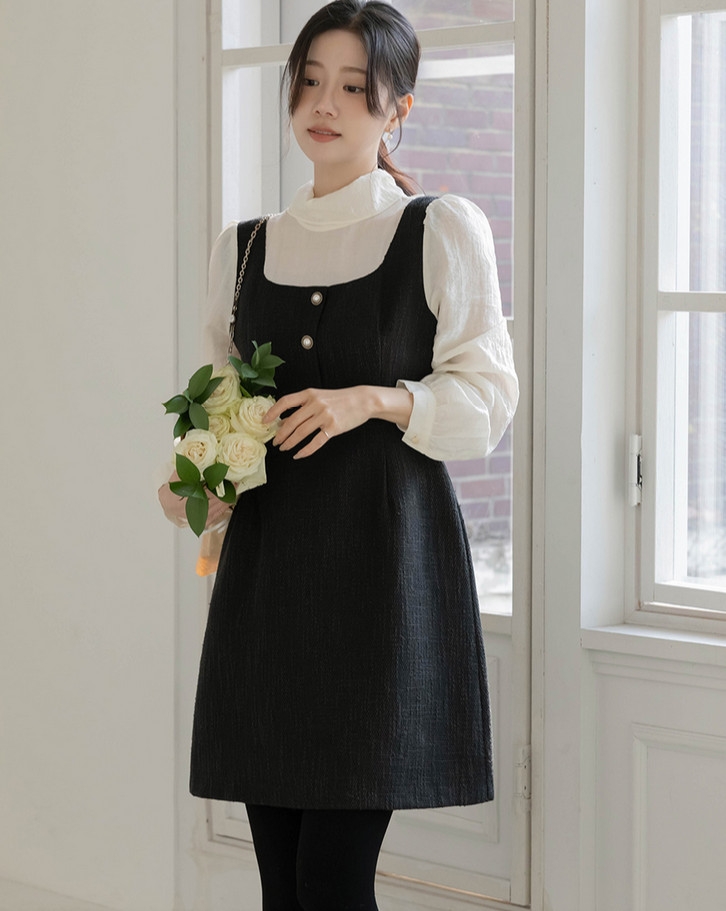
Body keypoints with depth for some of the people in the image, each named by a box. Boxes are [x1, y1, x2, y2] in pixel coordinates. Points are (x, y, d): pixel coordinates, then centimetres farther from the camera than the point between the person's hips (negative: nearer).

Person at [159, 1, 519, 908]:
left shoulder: (442, 231, 2)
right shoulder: (243, 248, 14)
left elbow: (486, 397, 0)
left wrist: (374, 400, -15)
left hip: (384, 557, -4)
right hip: (267, 561, 4)